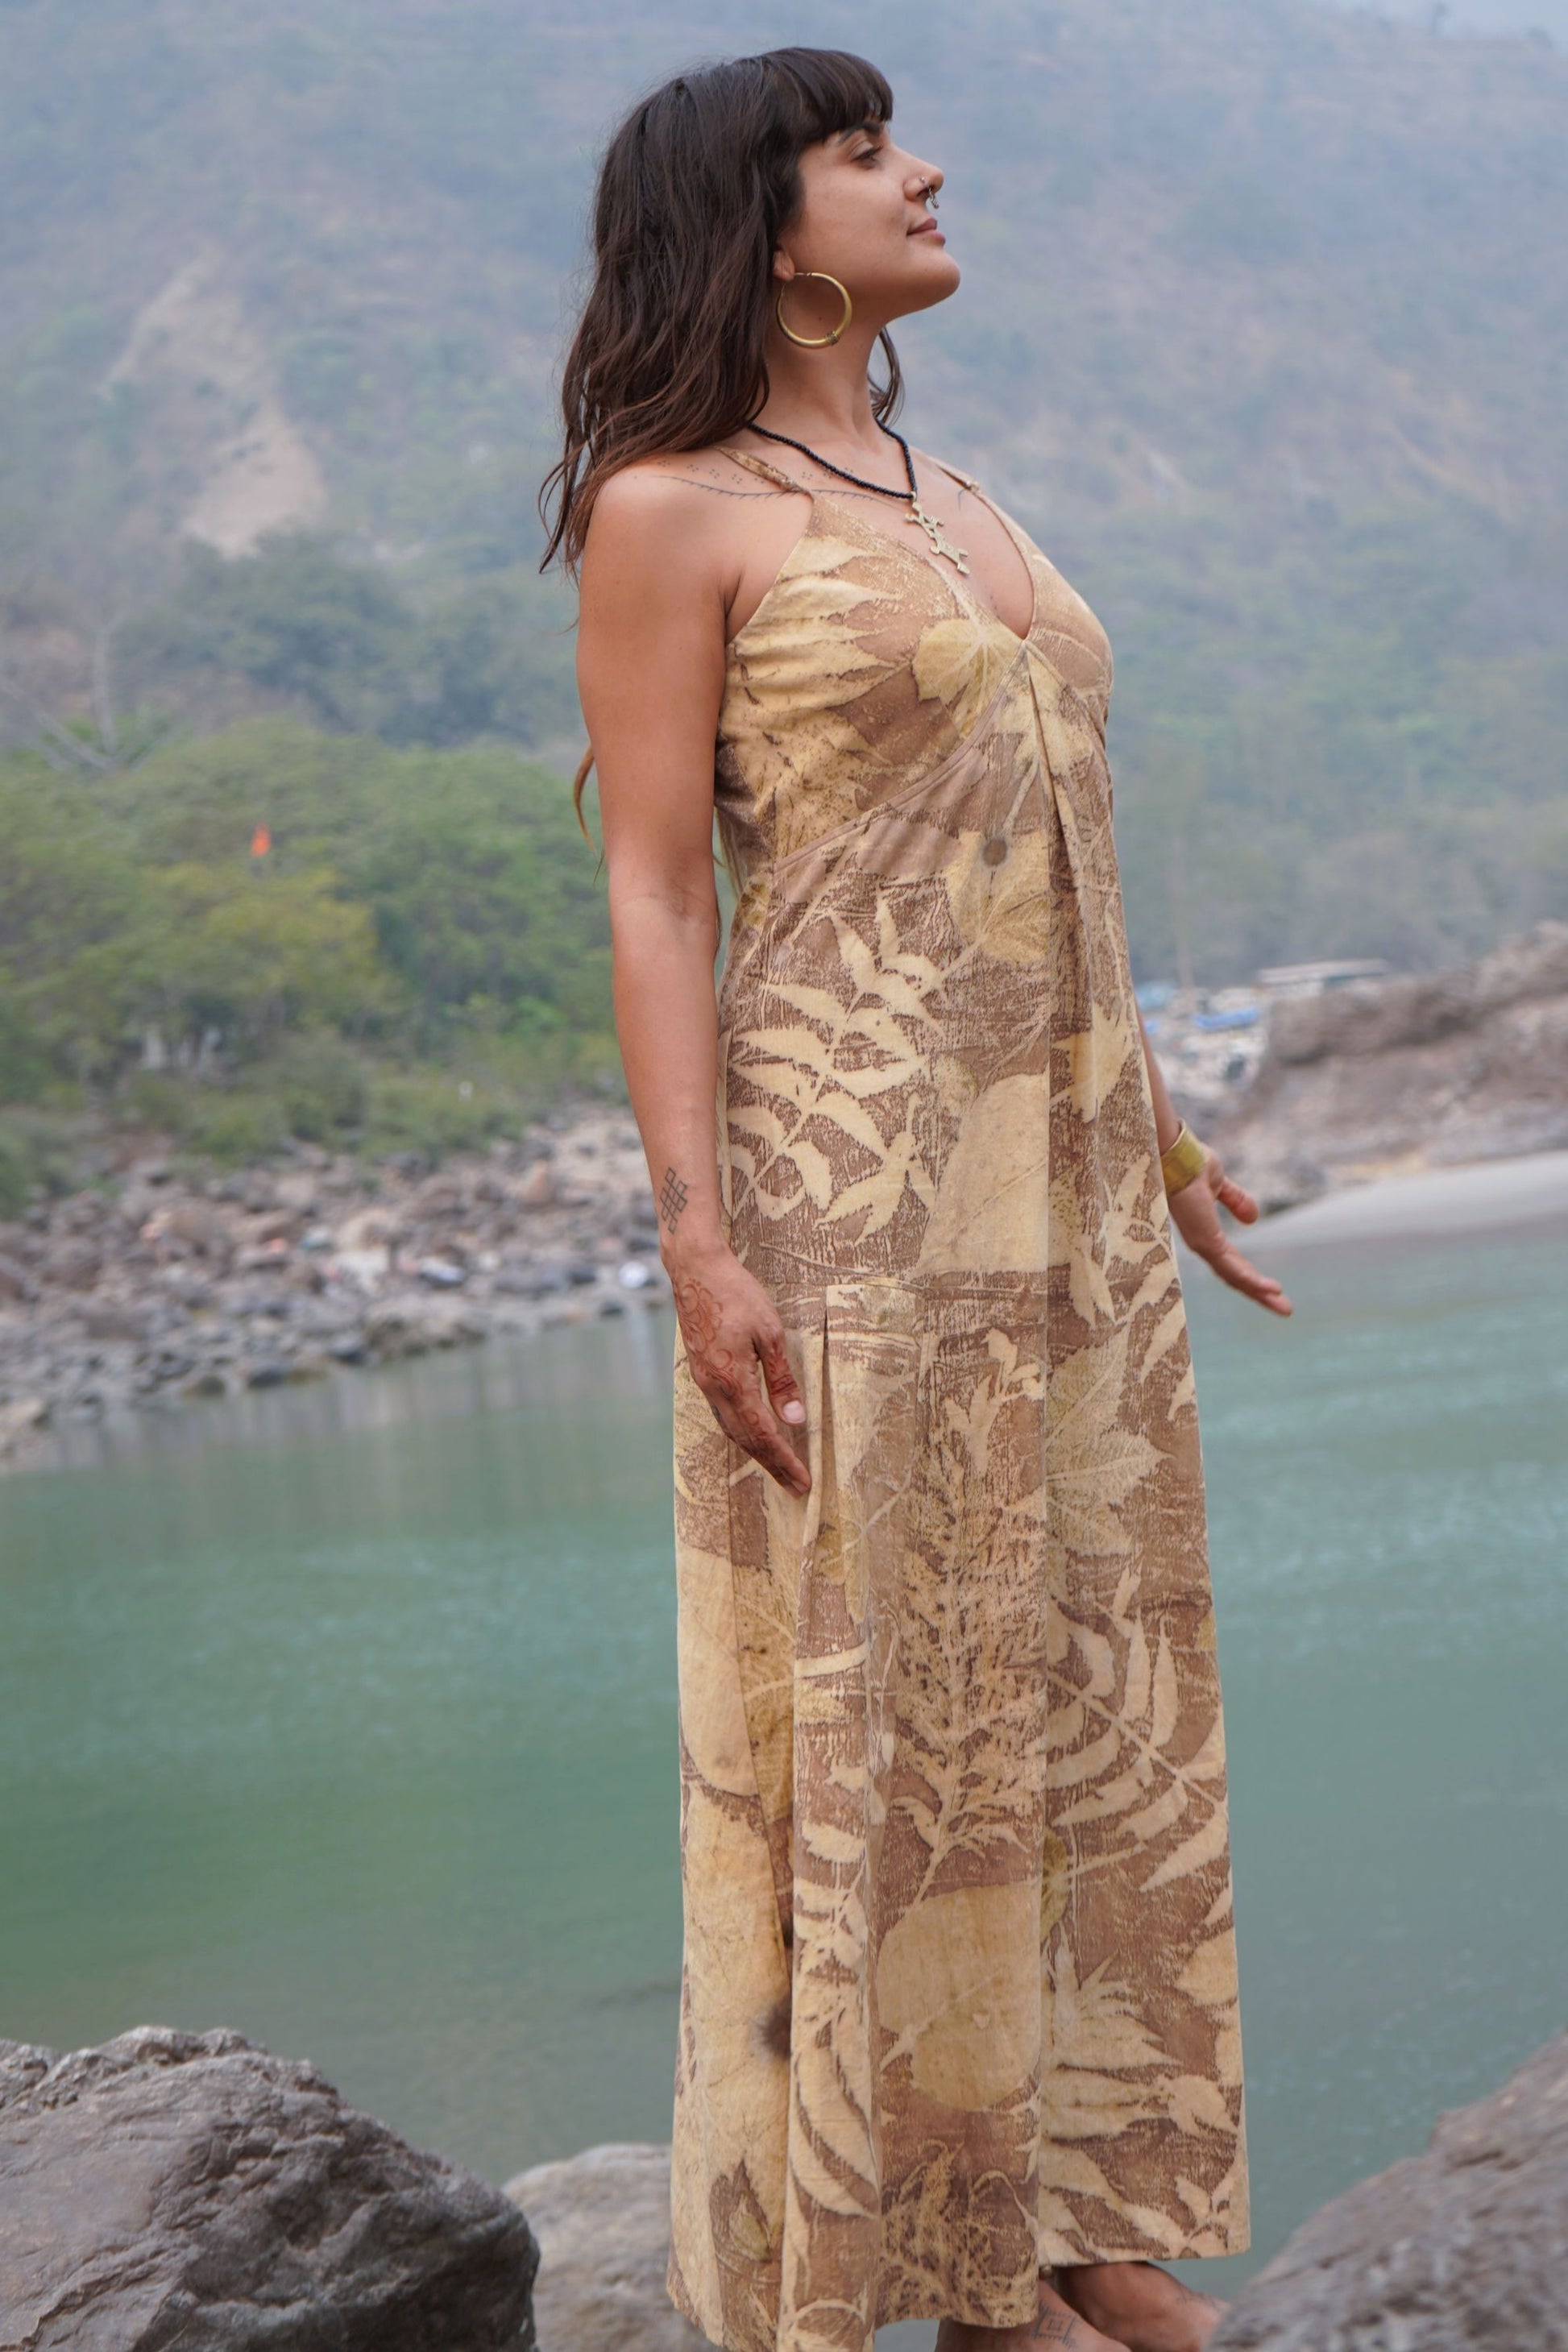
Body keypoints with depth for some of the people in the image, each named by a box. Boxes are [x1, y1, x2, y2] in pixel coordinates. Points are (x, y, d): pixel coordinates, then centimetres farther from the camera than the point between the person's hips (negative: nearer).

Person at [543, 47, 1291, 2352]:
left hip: (1065, 1194, 8)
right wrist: (700, 1245, -18)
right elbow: (656, 895, -10)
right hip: (852, 1194, -8)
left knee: (1082, 1696, 10)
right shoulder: (670, 511, -4)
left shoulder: (956, 502, 19)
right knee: (855, 1719, -1)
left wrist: (1160, 1137, 21)